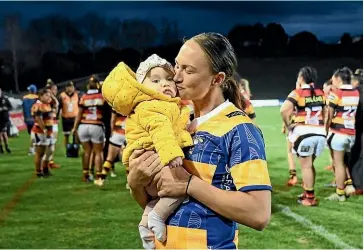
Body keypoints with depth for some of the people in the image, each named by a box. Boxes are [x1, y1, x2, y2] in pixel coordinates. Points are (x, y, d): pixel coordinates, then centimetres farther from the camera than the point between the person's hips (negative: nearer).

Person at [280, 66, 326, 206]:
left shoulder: (298, 93, -6)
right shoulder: (321, 94, 11)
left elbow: (284, 109, -19)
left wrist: (288, 125, -7)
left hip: (304, 132, -6)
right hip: (320, 133, 6)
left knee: (306, 166, 2)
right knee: (310, 164, 19)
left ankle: (310, 198, 6)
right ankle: (308, 193, 27)